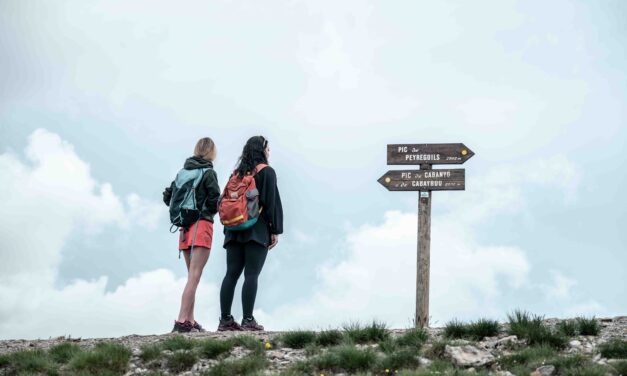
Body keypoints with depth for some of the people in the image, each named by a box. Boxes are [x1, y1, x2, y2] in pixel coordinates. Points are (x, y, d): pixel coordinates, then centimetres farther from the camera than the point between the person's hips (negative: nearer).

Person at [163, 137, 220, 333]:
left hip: (185, 227, 7)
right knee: (194, 276, -10)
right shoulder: (208, 172, -7)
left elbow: (167, 196, 9)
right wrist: (211, 212, 6)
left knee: (191, 275, 13)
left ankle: (189, 320, 11)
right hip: (202, 225, -7)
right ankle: (182, 320, -18)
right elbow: (214, 199, -14)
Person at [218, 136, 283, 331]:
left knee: (231, 274, 4)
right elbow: (272, 202, -8)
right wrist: (275, 230, -6)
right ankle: (248, 320, -11)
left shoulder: (237, 173, 17)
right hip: (257, 230, -6)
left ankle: (225, 319, 2)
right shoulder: (266, 171, -1)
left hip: (234, 230, 6)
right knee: (251, 275, -8)